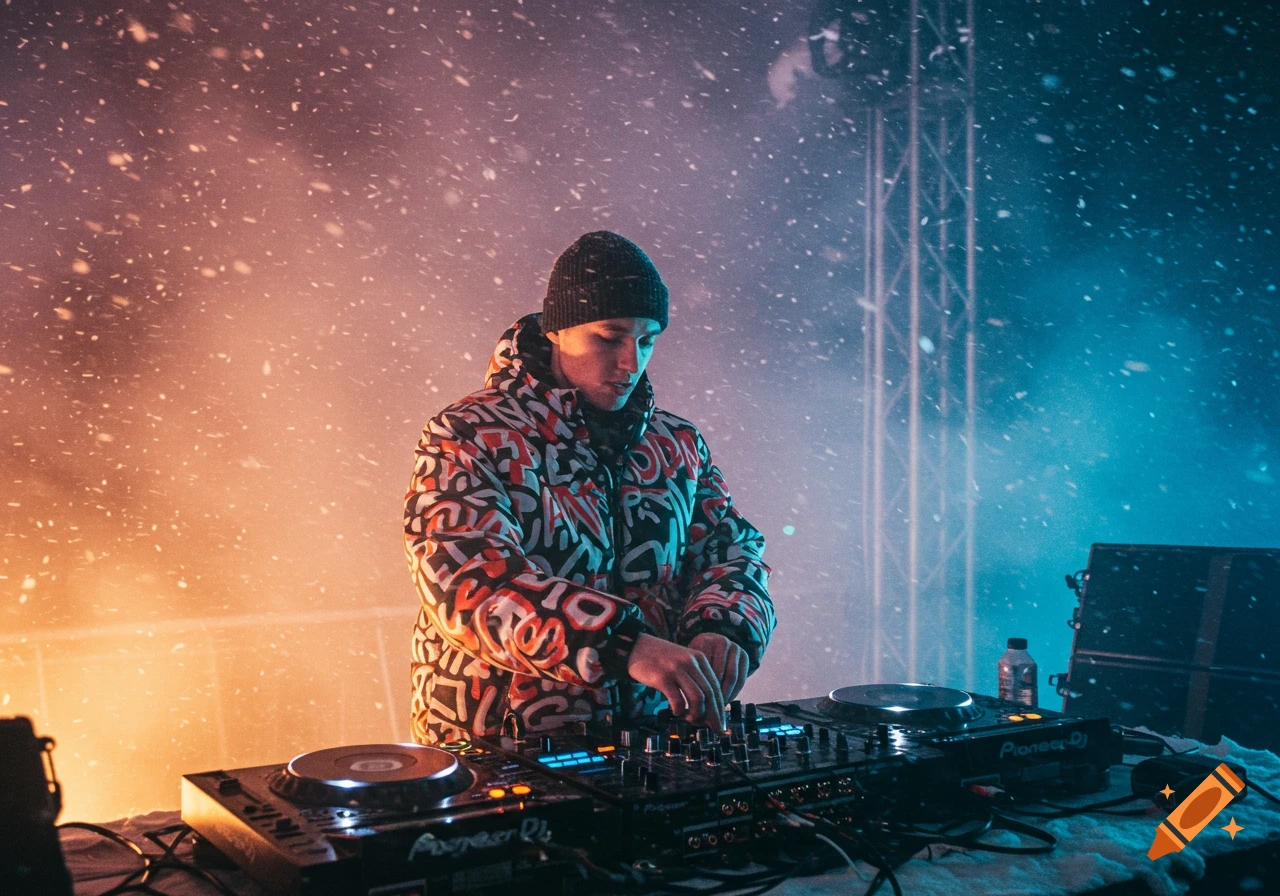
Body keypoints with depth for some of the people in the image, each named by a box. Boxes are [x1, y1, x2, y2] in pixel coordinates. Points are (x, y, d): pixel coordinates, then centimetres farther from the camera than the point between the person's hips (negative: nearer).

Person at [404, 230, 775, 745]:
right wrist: (624, 644, -31)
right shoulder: (467, 439, -6)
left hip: (650, 746, 4)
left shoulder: (677, 444, 13)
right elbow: (470, 581, -19)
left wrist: (723, 627, -14)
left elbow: (730, 546, 11)